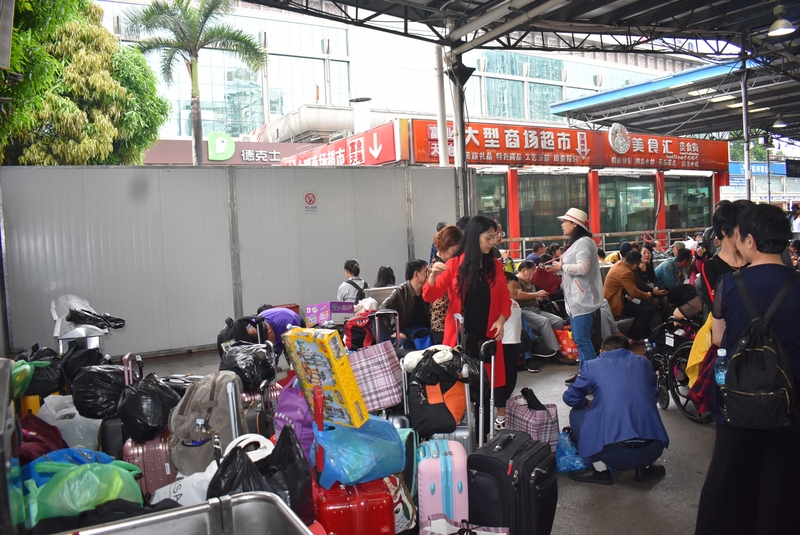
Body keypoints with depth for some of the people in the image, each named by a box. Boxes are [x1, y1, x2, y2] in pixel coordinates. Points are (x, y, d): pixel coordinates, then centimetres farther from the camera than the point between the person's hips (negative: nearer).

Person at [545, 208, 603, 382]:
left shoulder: (584, 242, -13)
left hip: (582, 299, -11)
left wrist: (562, 267, -11)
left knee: (582, 339, -10)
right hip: (575, 298, 11)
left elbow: (583, 268, -24)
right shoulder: (576, 242, 19)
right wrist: (559, 267, 9)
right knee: (579, 339, 14)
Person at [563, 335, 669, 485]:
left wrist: (588, 403, 29)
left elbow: (570, 398, 9)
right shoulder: (643, 362, 17)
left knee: (577, 413, 20)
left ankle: (600, 470, 16)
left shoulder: (594, 366, 7)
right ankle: (645, 467, 21)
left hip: (616, 451, -4)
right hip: (653, 449, 4)